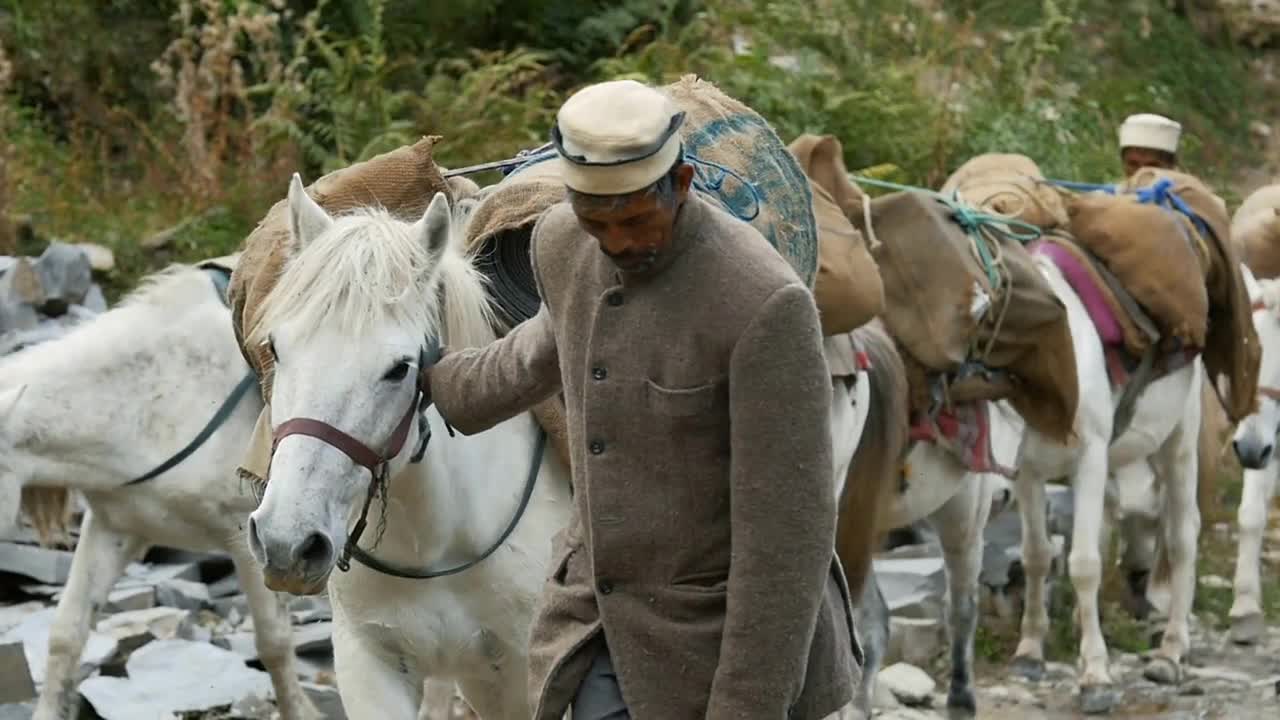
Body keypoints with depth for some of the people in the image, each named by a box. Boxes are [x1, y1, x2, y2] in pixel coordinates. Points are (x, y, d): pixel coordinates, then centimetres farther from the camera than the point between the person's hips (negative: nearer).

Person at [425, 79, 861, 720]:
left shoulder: (765, 303, -26)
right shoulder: (563, 243, -4)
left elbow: (790, 523, -24)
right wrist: (449, 386, 40)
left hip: (725, 632, -6)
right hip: (600, 609, 6)